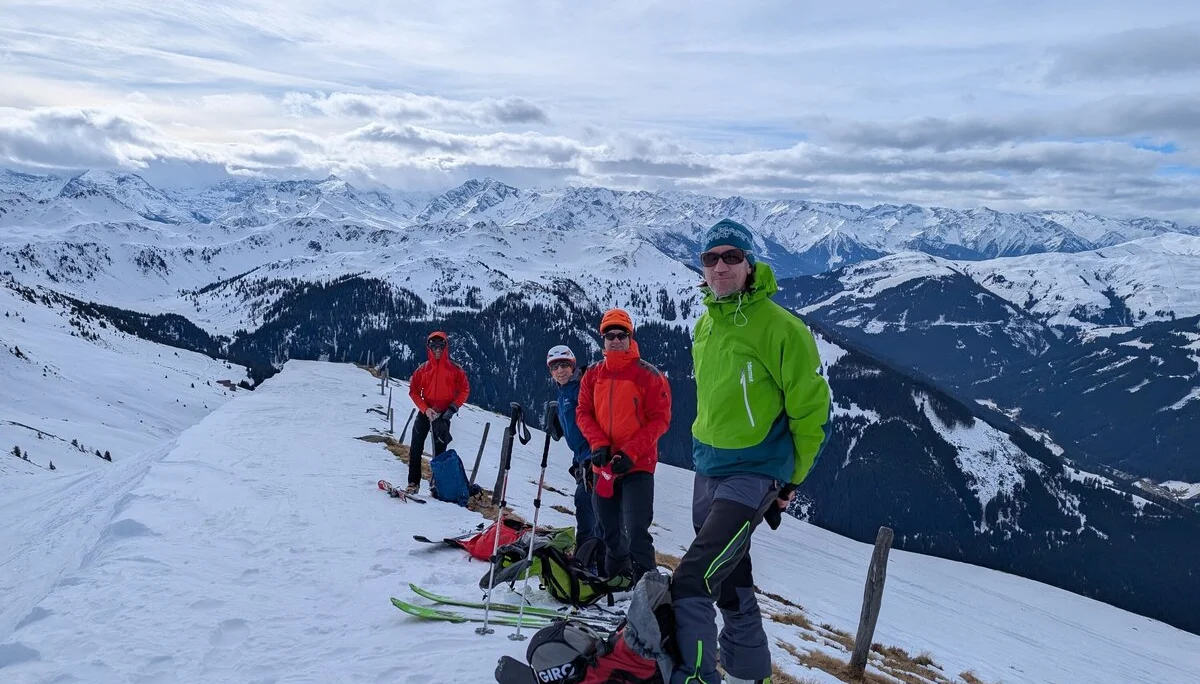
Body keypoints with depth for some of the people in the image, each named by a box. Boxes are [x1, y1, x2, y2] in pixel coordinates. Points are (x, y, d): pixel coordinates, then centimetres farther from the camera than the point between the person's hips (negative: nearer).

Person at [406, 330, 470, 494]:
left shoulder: (455, 370, -2)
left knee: (440, 452, 3)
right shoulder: (423, 369, 3)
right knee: (415, 449, 0)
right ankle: (413, 483, 6)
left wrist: (452, 408, -10)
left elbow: (464, 390, 1)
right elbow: (414, 391, 3)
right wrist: (425, 409, -11)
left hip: (443, 415, -2)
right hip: (424, 413, 2)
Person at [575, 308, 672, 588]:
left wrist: (631, 452, -17)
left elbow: (659, 419, -8)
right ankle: (617, 576, 32)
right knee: (609, 529, 16)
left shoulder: (649, 375, -6)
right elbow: (583, 412, 8)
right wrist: (598, 443, -10)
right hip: (604, 465, 5)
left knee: (636, 529, -13)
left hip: (638, 465, -5)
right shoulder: (593, 375, 7)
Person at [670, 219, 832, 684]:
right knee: (730, 582, 20)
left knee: (690, 582, -16)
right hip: (706, 470, 8)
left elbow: (812, 410, -11)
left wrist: (790, 480, -6)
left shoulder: (780, 328, -16)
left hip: (752, 476, -7)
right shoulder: (704, 325, 5)